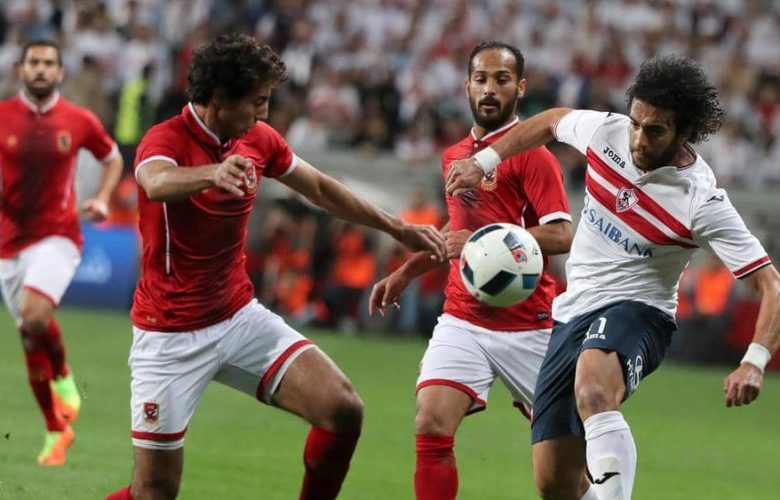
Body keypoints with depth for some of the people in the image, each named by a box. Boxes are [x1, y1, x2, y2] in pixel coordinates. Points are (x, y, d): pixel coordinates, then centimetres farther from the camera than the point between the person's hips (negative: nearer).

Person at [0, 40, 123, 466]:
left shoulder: (79, 121, -1)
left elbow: (112, 158, 16)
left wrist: (102, 199, 0)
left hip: (57, 235, -2)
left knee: (34, 314, -28)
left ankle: (64, 378, 1)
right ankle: (56, 431, 19)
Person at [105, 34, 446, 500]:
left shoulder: (259, 139, 1)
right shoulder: (166, 141, -20)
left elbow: (321, 188, 18)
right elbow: (157, 182, -45)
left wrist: (400, 229, 19)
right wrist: (214, 172, -66)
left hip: (240, 317, 6)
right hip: (171, 335, -6)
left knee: (343, 409, -12)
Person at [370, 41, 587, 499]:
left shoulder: (531, 153, -7)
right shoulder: (454, 155, 15)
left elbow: (562, 236, -18)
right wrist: (406, 273, 27)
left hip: (527, 324, -5)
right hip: (463, 320, 5)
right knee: (431, 428, -16)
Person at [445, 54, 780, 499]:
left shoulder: (702, 203, -19)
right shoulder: (607, 132, -5)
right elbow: (552, 121, 19)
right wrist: (484, 161, 17)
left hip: (636, 312, -6)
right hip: (572, 313, 6)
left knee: (593, 392, -42)